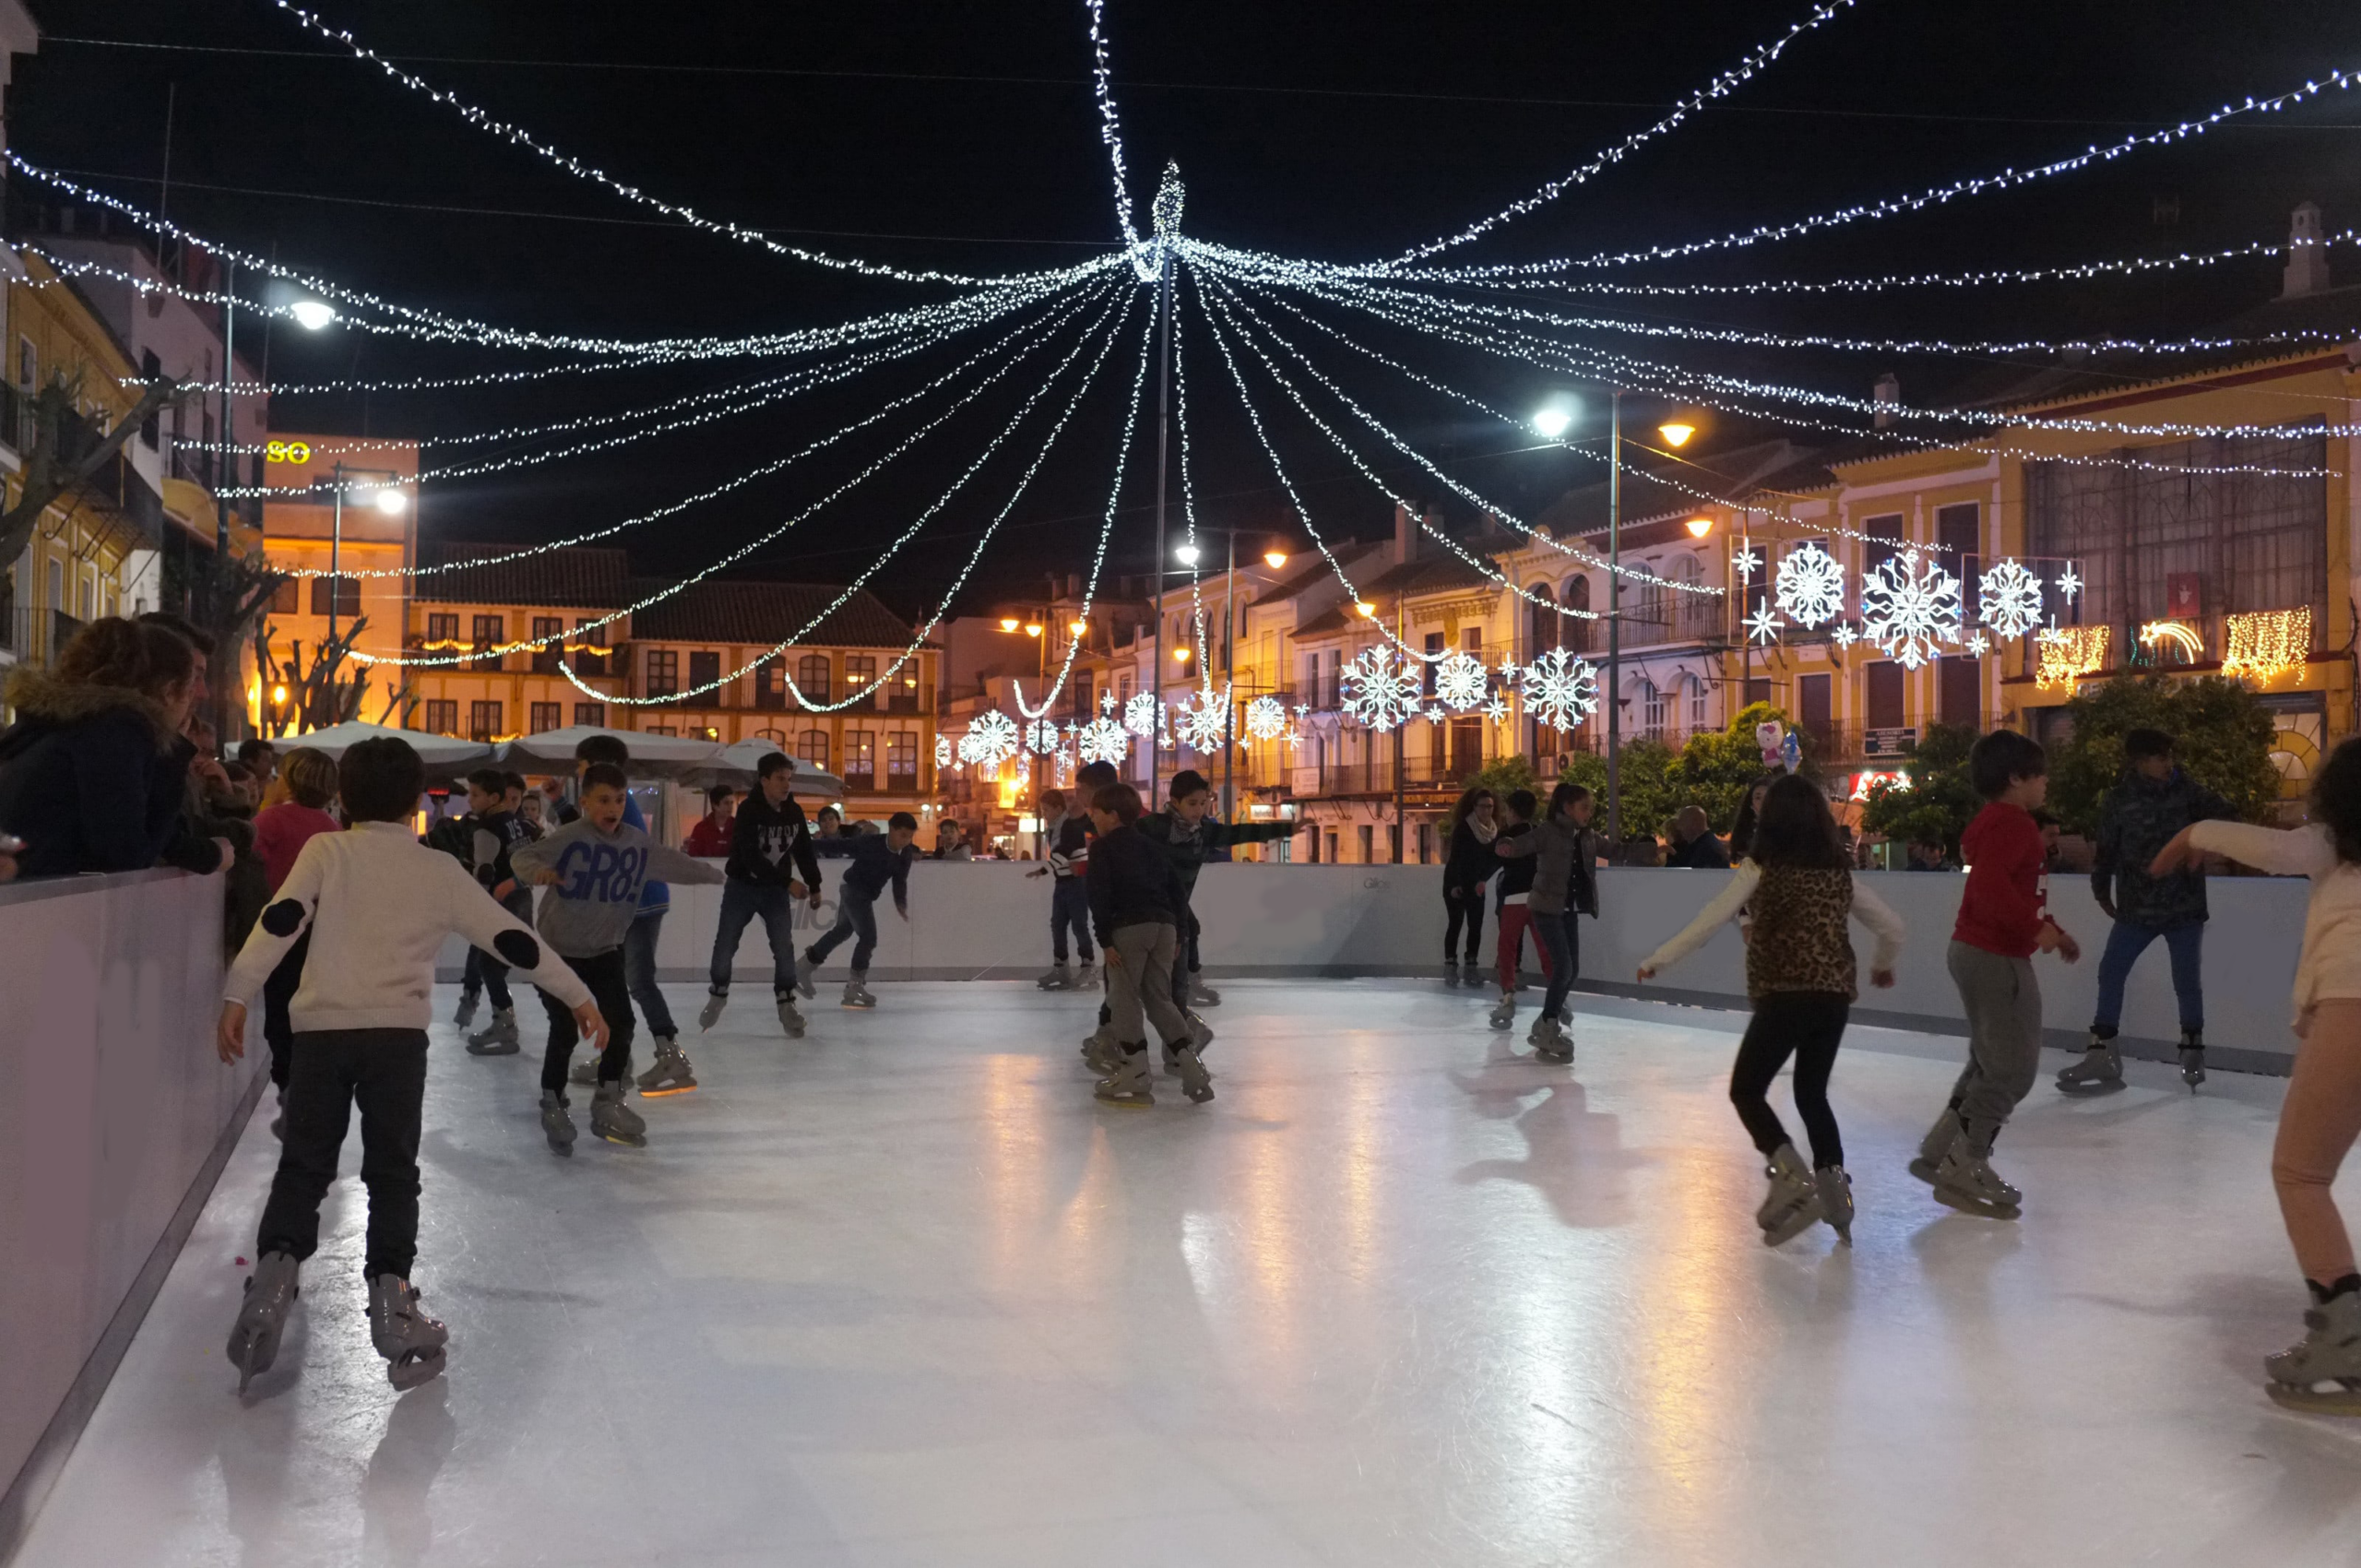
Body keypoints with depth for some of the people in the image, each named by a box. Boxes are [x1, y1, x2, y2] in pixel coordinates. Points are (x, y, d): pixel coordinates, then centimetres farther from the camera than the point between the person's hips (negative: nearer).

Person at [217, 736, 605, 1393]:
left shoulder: (326, 851, 6)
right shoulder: (438, 870, 9)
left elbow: (279, 922, -7)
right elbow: (510, 938, 11)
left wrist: (237, 998, -7)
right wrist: (577, 996, 18)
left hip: (322, 1030, 0)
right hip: (398, 1035, 0)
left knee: (303, 1165, 9)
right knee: (392, 1171, 8)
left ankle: (275, 1272, -9)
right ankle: (391, 1294, 0)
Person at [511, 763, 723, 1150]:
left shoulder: (637, 842, -2)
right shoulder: (569, 838, -19)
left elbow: (673, 862, 13)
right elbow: (521, 855, -24)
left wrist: (715, 875, 27)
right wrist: (538, 870, -47)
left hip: (606, 949, 5)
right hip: (558, 949, -5)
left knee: (620, 1022, -1)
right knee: (565, 1030, -8)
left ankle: (609, 1102, 18)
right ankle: (553, 1106, 14)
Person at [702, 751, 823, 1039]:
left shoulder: (794, 812, -6)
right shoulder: (749, 810, -22)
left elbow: (804, 851, 7)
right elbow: (752, 858, -29)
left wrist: (814, 886, 10)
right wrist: (788, 883, -34)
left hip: (775, 889, 3)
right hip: (742, 886, -3)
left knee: (784, 947, -8)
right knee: (725, 945, 6)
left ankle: (786, 1005, 1)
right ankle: (718, 996, 27)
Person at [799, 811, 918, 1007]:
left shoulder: (906, 854, -9)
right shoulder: (869, 845, -28)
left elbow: (900, 880, -1)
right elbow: (837, 846, -26)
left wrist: (900, 902, -18)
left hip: (865, 895, 9)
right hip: (853, 890, -9)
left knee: (841, 932, 22)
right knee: (868, 937, -14)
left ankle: (803, 967, 37)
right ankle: (855, 987, -5)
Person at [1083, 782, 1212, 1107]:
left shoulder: (1103, 849, 1)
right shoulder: (1156, 848, 21)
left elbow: (1100, 897, -9)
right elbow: (1177, 894, 20)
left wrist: (1104, 939, -9)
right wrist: (1177, 936, 23)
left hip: (1127, 928, -6)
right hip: (1164, 925, 6)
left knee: (1125, 999, 1)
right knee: (1160, 998, 14)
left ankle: (1135, 1075, -2)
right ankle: (1193, 1069, 5)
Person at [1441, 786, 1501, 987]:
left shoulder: (1494, 830, 4)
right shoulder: (1463, 828, -13)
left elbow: (1495, 858, 7)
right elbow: (1456, 856, -16)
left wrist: (1483, 880, -5)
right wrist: (1455, 884, -21)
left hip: (1476, 885, 5)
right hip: (1455, 883, -5)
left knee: (1476, 925, 2)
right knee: (1455, 923, -8)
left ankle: (1471, 968, 6)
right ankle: (1450, 966, -6)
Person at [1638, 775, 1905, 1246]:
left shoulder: (1762, 866, -3)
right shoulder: (1839, 871, 11)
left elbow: (1711, 921, -8)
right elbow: (1892, 927, 17)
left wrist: (1657, 961, 0)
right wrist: (1881, 966, 38)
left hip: (1784, 994, -5)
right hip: (1835, 997, 5)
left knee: (1746, 1090, 7)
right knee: (1812, 1093, 21)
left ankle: (1790, 1176, -11)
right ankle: (1833, 1181, 7)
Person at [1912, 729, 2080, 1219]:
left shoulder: (2002, 823, 17)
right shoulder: (2011, 823, -17)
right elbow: (1990, 884, -31)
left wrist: (2053, 931, 22)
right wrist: (2036, 927, -26)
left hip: (1978, 952, 11)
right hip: (1994, 957, -11)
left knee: (1991, 1062, 19)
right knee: (2012, 1068, -4)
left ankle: (1938, 1151, 21)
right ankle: (1965, 1169, 1)